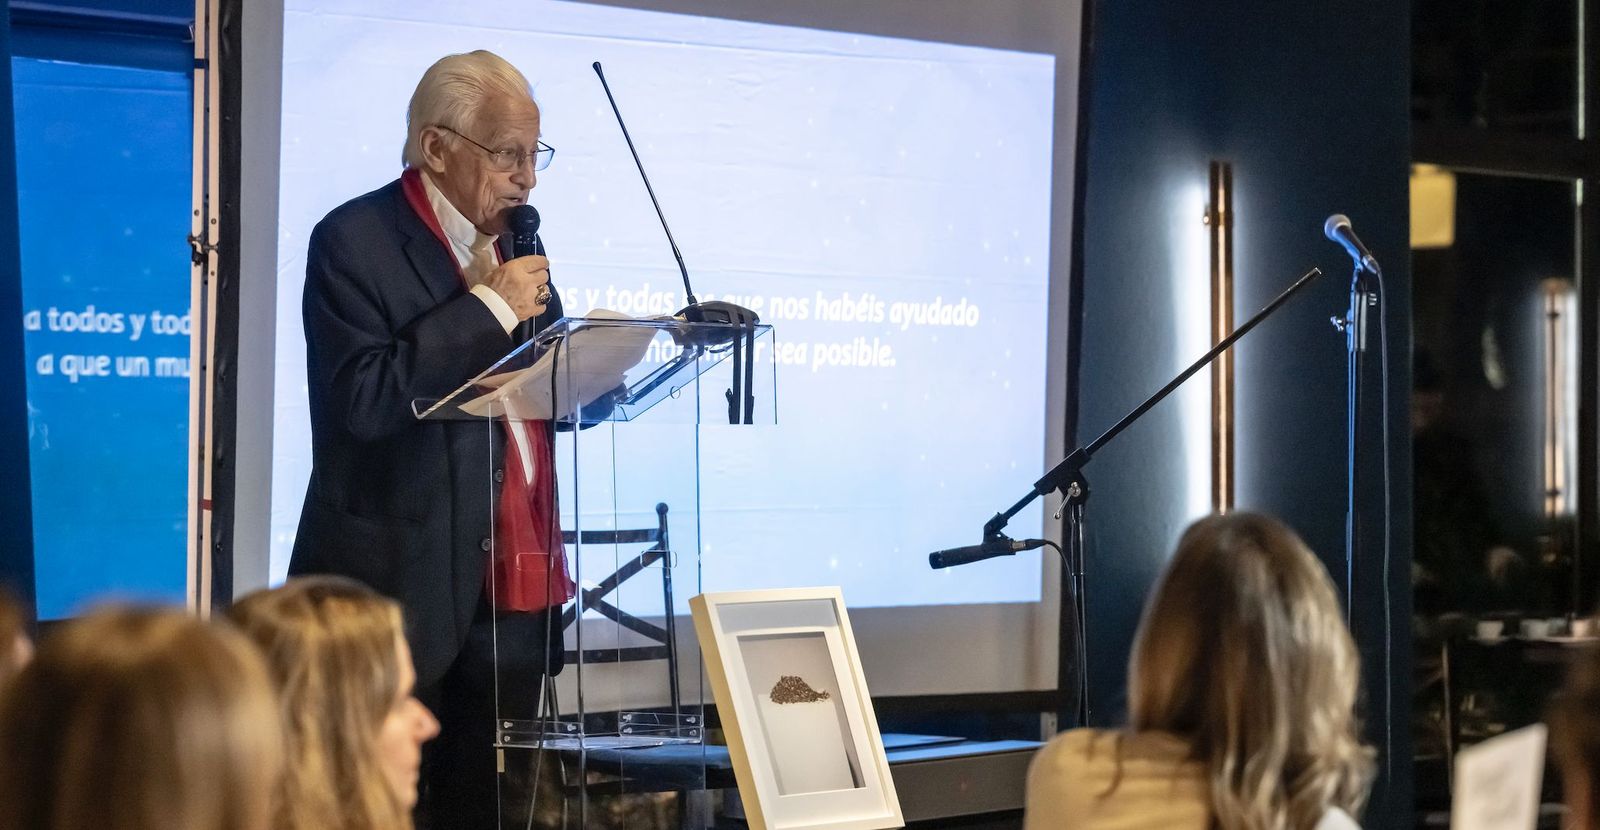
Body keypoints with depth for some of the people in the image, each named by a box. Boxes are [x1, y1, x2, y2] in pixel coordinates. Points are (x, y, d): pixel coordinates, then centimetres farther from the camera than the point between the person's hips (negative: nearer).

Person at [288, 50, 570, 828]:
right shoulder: (355, 240, -9)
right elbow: (365, 398, -21)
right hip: (403, 589, -7)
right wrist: (490, 309, -17)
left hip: (513, 588, 7)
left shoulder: (510, 240, 14)